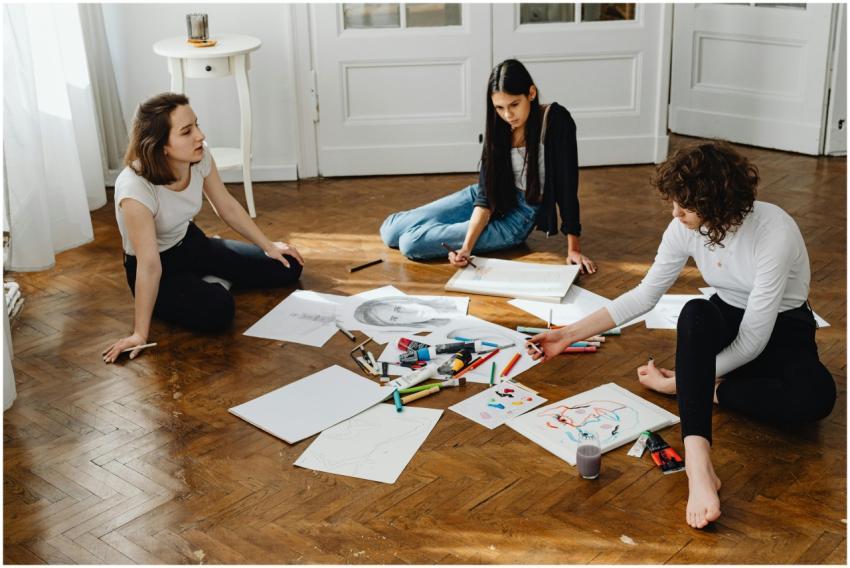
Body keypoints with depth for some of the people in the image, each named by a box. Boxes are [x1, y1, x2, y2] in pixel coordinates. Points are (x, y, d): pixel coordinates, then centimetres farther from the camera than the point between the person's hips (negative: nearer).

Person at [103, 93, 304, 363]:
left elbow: (228, 207, -1)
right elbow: (150, 266, -32)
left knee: (286, 268, 2)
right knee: (217, 310, -33)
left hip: (191, 243, 6)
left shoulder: (200, 156, -19)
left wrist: (268, 246, 4)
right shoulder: (134, 190, -37)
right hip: (157, 268, -6)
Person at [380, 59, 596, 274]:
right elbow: (486, 194, -11)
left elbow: (566, 184, -19)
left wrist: (573, 248, -23)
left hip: (520, 214, -5)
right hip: (496, 198, 5)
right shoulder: (499, 127, -7)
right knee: (391, 231, -1)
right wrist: (467, 246, -25)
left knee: (411, 243, -16)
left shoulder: (555, 121, -21)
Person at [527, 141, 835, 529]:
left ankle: (702, 391, -18)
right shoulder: (685, 228, -13)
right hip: (726, 321, 3)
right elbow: (644, 295, -2)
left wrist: (681, 383, -23)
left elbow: (753, 339, -27)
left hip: (782, 329, -3)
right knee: (695, 313, -36)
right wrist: (569, 334, -6)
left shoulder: (774, 232, -29)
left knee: (816, 395, -37)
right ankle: (697, 462, -48)